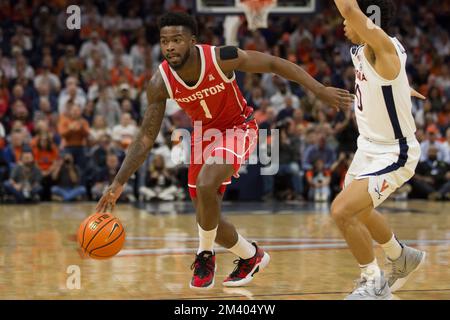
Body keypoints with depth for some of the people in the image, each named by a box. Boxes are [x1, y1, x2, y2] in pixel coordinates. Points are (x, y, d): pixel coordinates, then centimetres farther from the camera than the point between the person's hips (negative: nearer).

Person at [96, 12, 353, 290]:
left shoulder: (221, 58, -29)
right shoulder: (160, 83, -20)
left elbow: (274, 64, -19)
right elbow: (146, 137, -13)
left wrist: (320, 90, -23)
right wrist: (118, 183, -18)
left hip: (239, 127, -5)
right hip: (204, 134, 5)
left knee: (205, 185, -31)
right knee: (208, 217, 8)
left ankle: (205, 255, -5)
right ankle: (252, 257, 36)